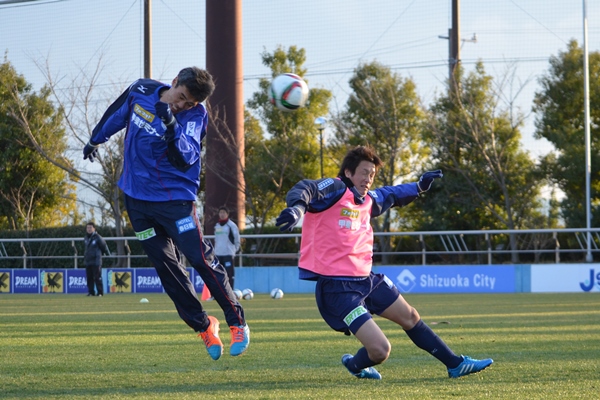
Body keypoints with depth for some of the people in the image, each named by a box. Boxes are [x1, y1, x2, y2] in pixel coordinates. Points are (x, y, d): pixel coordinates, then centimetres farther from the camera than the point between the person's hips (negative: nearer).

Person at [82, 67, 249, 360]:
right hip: (136, 197, 4)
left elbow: (185, 157, -25)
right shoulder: (140, 91, -2)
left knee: (200, 257, -13)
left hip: (175, 198, -4)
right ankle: (203, 325, 18)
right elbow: (116, 115, 18)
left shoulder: (195, 115, -13)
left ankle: (237, 323, -2)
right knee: (165, 264, 6)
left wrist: (171, 126, -39)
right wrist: (96, 139, 31)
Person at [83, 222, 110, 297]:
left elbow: (104, 246, 2)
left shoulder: (98, 238, -7)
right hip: (87, 261, 6)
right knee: (89, 278, 6)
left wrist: (108, 255, 11)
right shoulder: (86, 238, 12)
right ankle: (91, 292, 11)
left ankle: (100, 292, -3)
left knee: (97, 277, -6)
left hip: (96, 262, -6)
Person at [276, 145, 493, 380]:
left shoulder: (368, 200, 12)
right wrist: (298, 207, -55)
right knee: (380, 350, -16)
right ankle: (354, 365, 19)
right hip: (337, 287, -10)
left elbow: (390, 195, 36)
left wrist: (419, 187, 35)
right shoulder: (334, 189, -13)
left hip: (366, 279, 10)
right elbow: (305, 190, -34)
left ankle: (456, 365, 41)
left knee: (410, 317, 23)